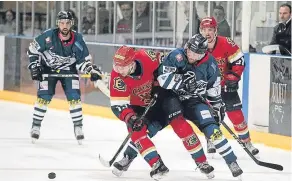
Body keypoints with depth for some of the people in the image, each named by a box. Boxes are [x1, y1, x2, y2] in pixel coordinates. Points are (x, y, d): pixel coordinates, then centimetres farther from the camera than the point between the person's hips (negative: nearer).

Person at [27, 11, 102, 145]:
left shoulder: (78, 41, -20)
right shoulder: (48, 36, -25)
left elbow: (83, 61, -9)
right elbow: (33, 49, -10)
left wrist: (92, 70, -26)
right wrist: (34, 66, -14)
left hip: (68, 69, 1)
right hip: (48, 68, -1)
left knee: (74, 97, -9)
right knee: (44, 97, -9)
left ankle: (78, 127, 4)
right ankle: (36, 127, 4)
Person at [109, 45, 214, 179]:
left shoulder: (146, 58, -29)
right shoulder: (117, 77, -28)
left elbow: (162, 64, -5)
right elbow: (117, 105, -25)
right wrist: (130, 118, -40)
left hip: (160, 95, -1)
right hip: (139, 105, 1)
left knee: (178, 123, -14)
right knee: (136, 131, -20)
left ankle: (201, 161, -7)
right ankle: (157, 165, -12)